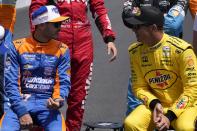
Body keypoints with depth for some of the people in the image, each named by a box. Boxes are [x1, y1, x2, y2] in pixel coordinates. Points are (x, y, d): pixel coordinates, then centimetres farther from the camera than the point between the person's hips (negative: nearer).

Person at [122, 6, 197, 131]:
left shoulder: (181, 49, -17)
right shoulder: (136, 51, -1)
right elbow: (139, 87, 6)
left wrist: (170, 116, -20)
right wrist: (154, 104, -15)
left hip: (184, 104, -4)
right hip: (155, 104, 5)